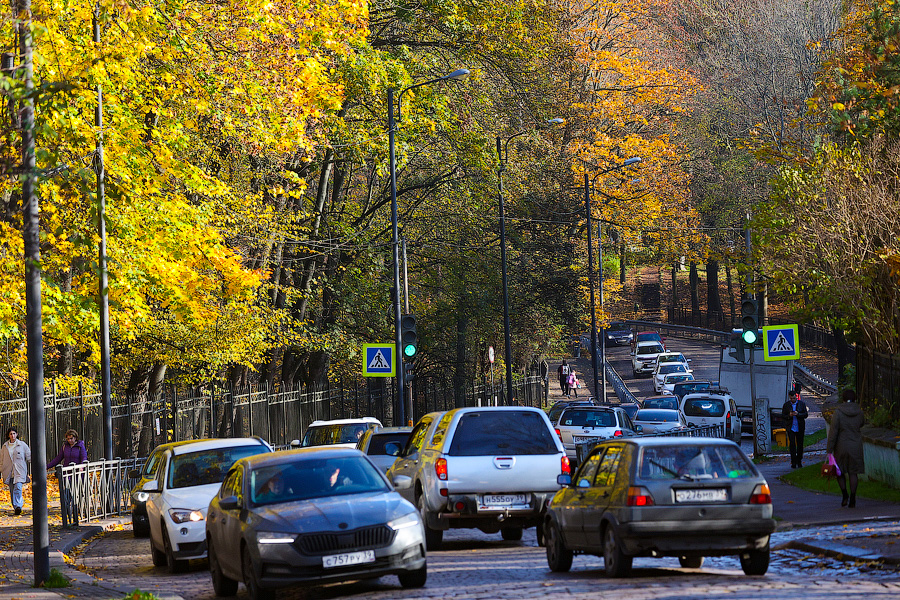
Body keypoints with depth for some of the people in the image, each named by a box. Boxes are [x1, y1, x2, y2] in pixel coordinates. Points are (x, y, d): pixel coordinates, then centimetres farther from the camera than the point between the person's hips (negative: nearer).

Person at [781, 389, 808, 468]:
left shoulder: (802, 404, 3)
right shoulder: (786, 405, 4)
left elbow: (806, 414, 1)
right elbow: (783, 416, 6)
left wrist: (798, 414, -17)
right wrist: (789, 415, -15)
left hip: (800, 428, 1)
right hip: (791, 428, -1)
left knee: (800, 445, 6)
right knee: (792, 445, -9)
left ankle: (799, 461, 17)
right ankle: (793, 462, -8)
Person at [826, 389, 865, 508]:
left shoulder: (838, 412, -13)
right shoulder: (859, 412, -3)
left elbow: (833, 431, -14)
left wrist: (829, 449, -10)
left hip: (841, 446, -2)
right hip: (856, 447, 2)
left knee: (839, 470, 16)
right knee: (853, 472, 7)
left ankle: (844, 494, 7)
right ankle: (852, 500, 4)